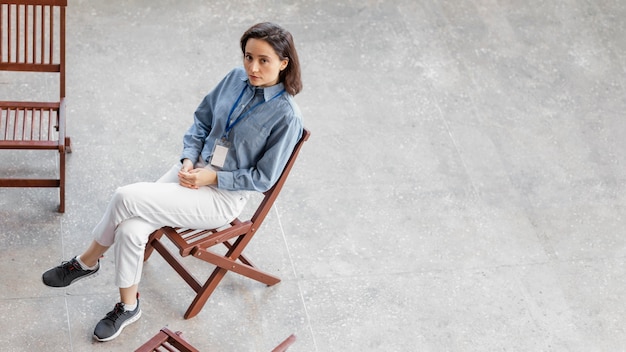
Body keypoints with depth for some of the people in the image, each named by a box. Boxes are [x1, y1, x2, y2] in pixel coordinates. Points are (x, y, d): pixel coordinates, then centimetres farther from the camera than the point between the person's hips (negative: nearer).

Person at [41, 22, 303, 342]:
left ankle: (87, 261, 7)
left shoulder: (286, 115, -17)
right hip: (194, 169, 6)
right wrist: (188, 160, -3)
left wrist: (212, 177, -14)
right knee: (130, 229, -17)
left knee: (126, 197, -19)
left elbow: (263, 177, -11)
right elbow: (201, 121, 12)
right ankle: (128, 306, 7)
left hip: (223, 198, -6)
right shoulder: (236, 79, 0)